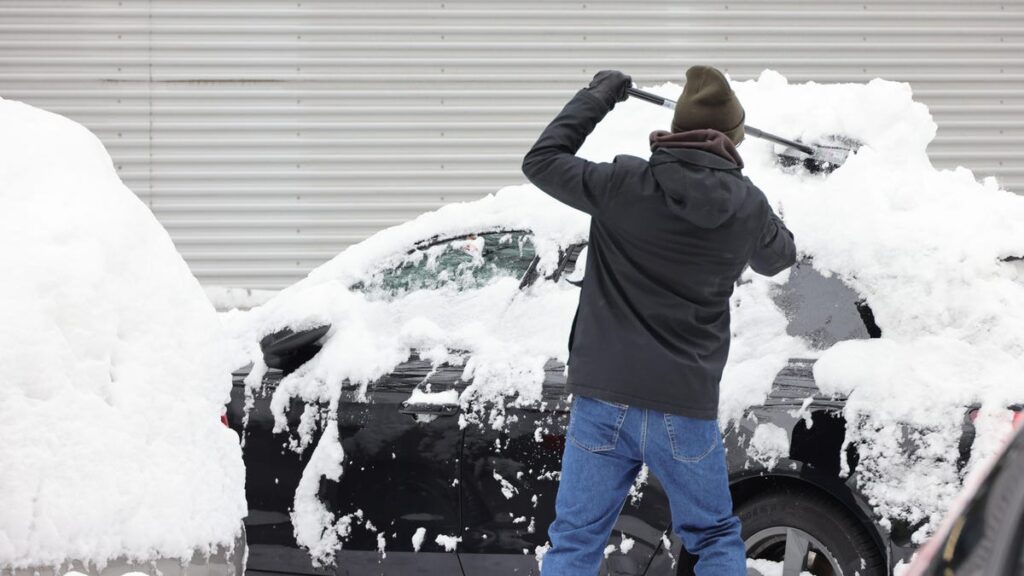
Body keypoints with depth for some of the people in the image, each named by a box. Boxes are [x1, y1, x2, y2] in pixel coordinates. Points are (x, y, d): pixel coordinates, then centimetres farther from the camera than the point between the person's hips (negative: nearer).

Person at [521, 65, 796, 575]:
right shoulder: (746, 207, -1)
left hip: (602, 403, -1)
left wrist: (596, 96, 14)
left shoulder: (624, 185, -7)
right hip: (685, 408, 1)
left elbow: (541, 161, 6)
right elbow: (778, 256, 22)